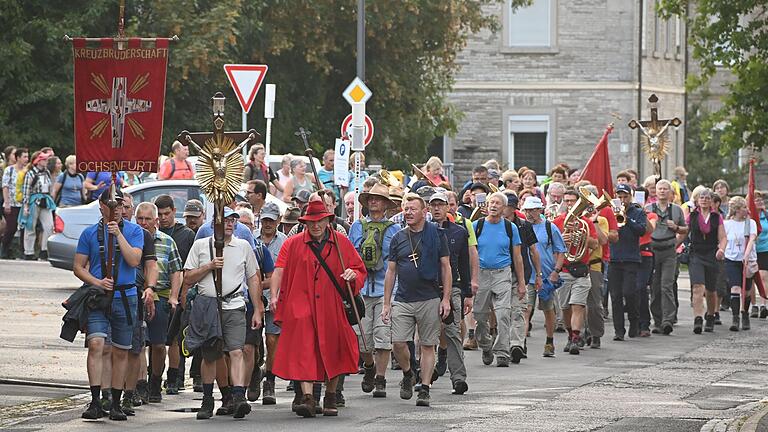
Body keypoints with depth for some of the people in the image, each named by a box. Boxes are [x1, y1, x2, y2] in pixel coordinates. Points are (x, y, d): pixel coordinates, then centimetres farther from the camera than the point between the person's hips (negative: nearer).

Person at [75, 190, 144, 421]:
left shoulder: (134, 231, 4)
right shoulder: (90, 233, 6)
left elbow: (134, 260, -9)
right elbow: (78, 267, 6)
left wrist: (118, 234, -14)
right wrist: (97, 282, -10)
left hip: (125, 297, 1)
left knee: (121, 352, 7)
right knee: (96, 344, -18)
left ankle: (116, 404, 16)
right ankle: (95, 402, -19)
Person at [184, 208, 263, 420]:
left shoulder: (244, 247, 11)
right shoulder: (200, 246, 8)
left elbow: (253, 280, 14)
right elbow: (187, 279, 6)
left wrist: (257, 311, 10)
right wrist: (209, 266, -8)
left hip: (234, 307, -1)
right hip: (207, 306, 1)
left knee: (236, 351, -16)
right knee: (209, 355, 8)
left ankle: (239, 398, -27)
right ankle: (207, 401, 22)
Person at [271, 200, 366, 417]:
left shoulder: (342, 244, 9)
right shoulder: (293, 244, 5)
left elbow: (360, 269, 14)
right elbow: (279, 270, 0)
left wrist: (353, 275, -9)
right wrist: (274, 295, -13)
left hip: (332, 308, 2)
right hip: (302, 305, -2)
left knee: (332, 352, 7)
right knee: (304, 351, -14)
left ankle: (331, 398, 22)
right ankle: (307, 397, -21)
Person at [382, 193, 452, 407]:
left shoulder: (436, 235, 1)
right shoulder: (398, 238, 9)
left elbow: (446, 267, 3)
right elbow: (391, 271, 12)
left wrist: (446, 299, -4)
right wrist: (386, 304, 8)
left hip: (430, 300, -2)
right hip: (403, 300, 2)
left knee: (428, 346, 0)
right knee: (398, 343, -8)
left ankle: (424, 389, 6)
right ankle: (408, 375, 18)